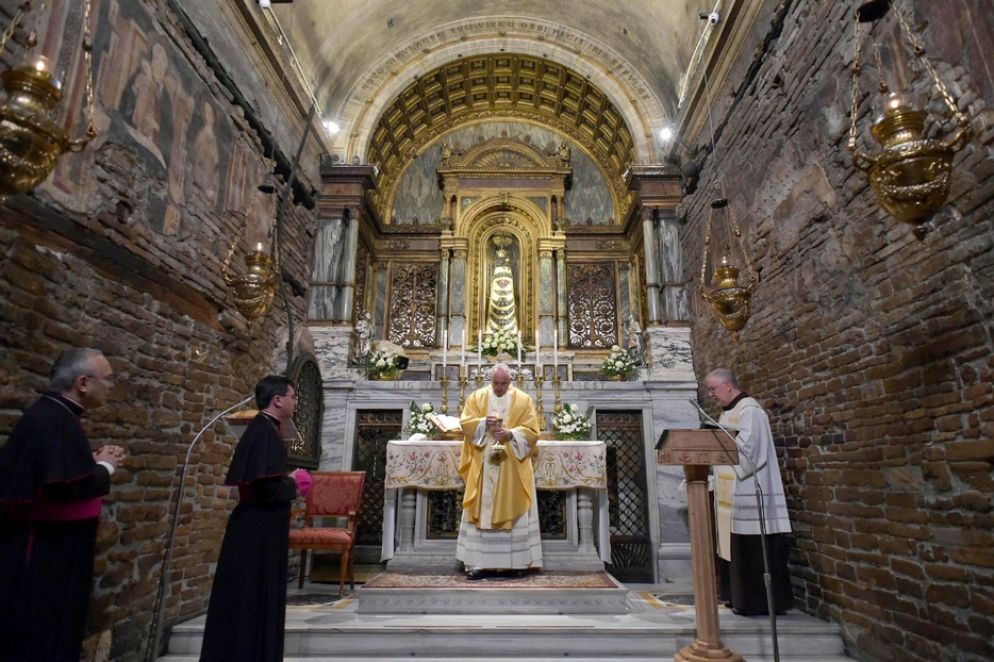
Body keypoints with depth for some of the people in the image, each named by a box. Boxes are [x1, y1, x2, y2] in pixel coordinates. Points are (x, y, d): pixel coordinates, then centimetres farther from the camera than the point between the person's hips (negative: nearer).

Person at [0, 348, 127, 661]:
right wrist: (105, 466, -12)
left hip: (49, 548, 10)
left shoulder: (53, 414, 10)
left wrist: (96, 460, 4)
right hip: (45, 555, -10)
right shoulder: (55, 421, -22)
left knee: (42, 633, 19)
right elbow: (70, 486, -29)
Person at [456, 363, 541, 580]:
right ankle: (480, 562, 6)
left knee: (514, 511, 3)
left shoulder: (523, 400, 3)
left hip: (513, 468, 0)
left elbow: (532, 431, -2)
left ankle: (518, 562, 12)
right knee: (482, 512, 0)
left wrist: (511, 434, -18)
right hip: (483, 466, 1)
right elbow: (465, 423, 0)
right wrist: (484, 422, -18)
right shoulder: (477, 397, 7)